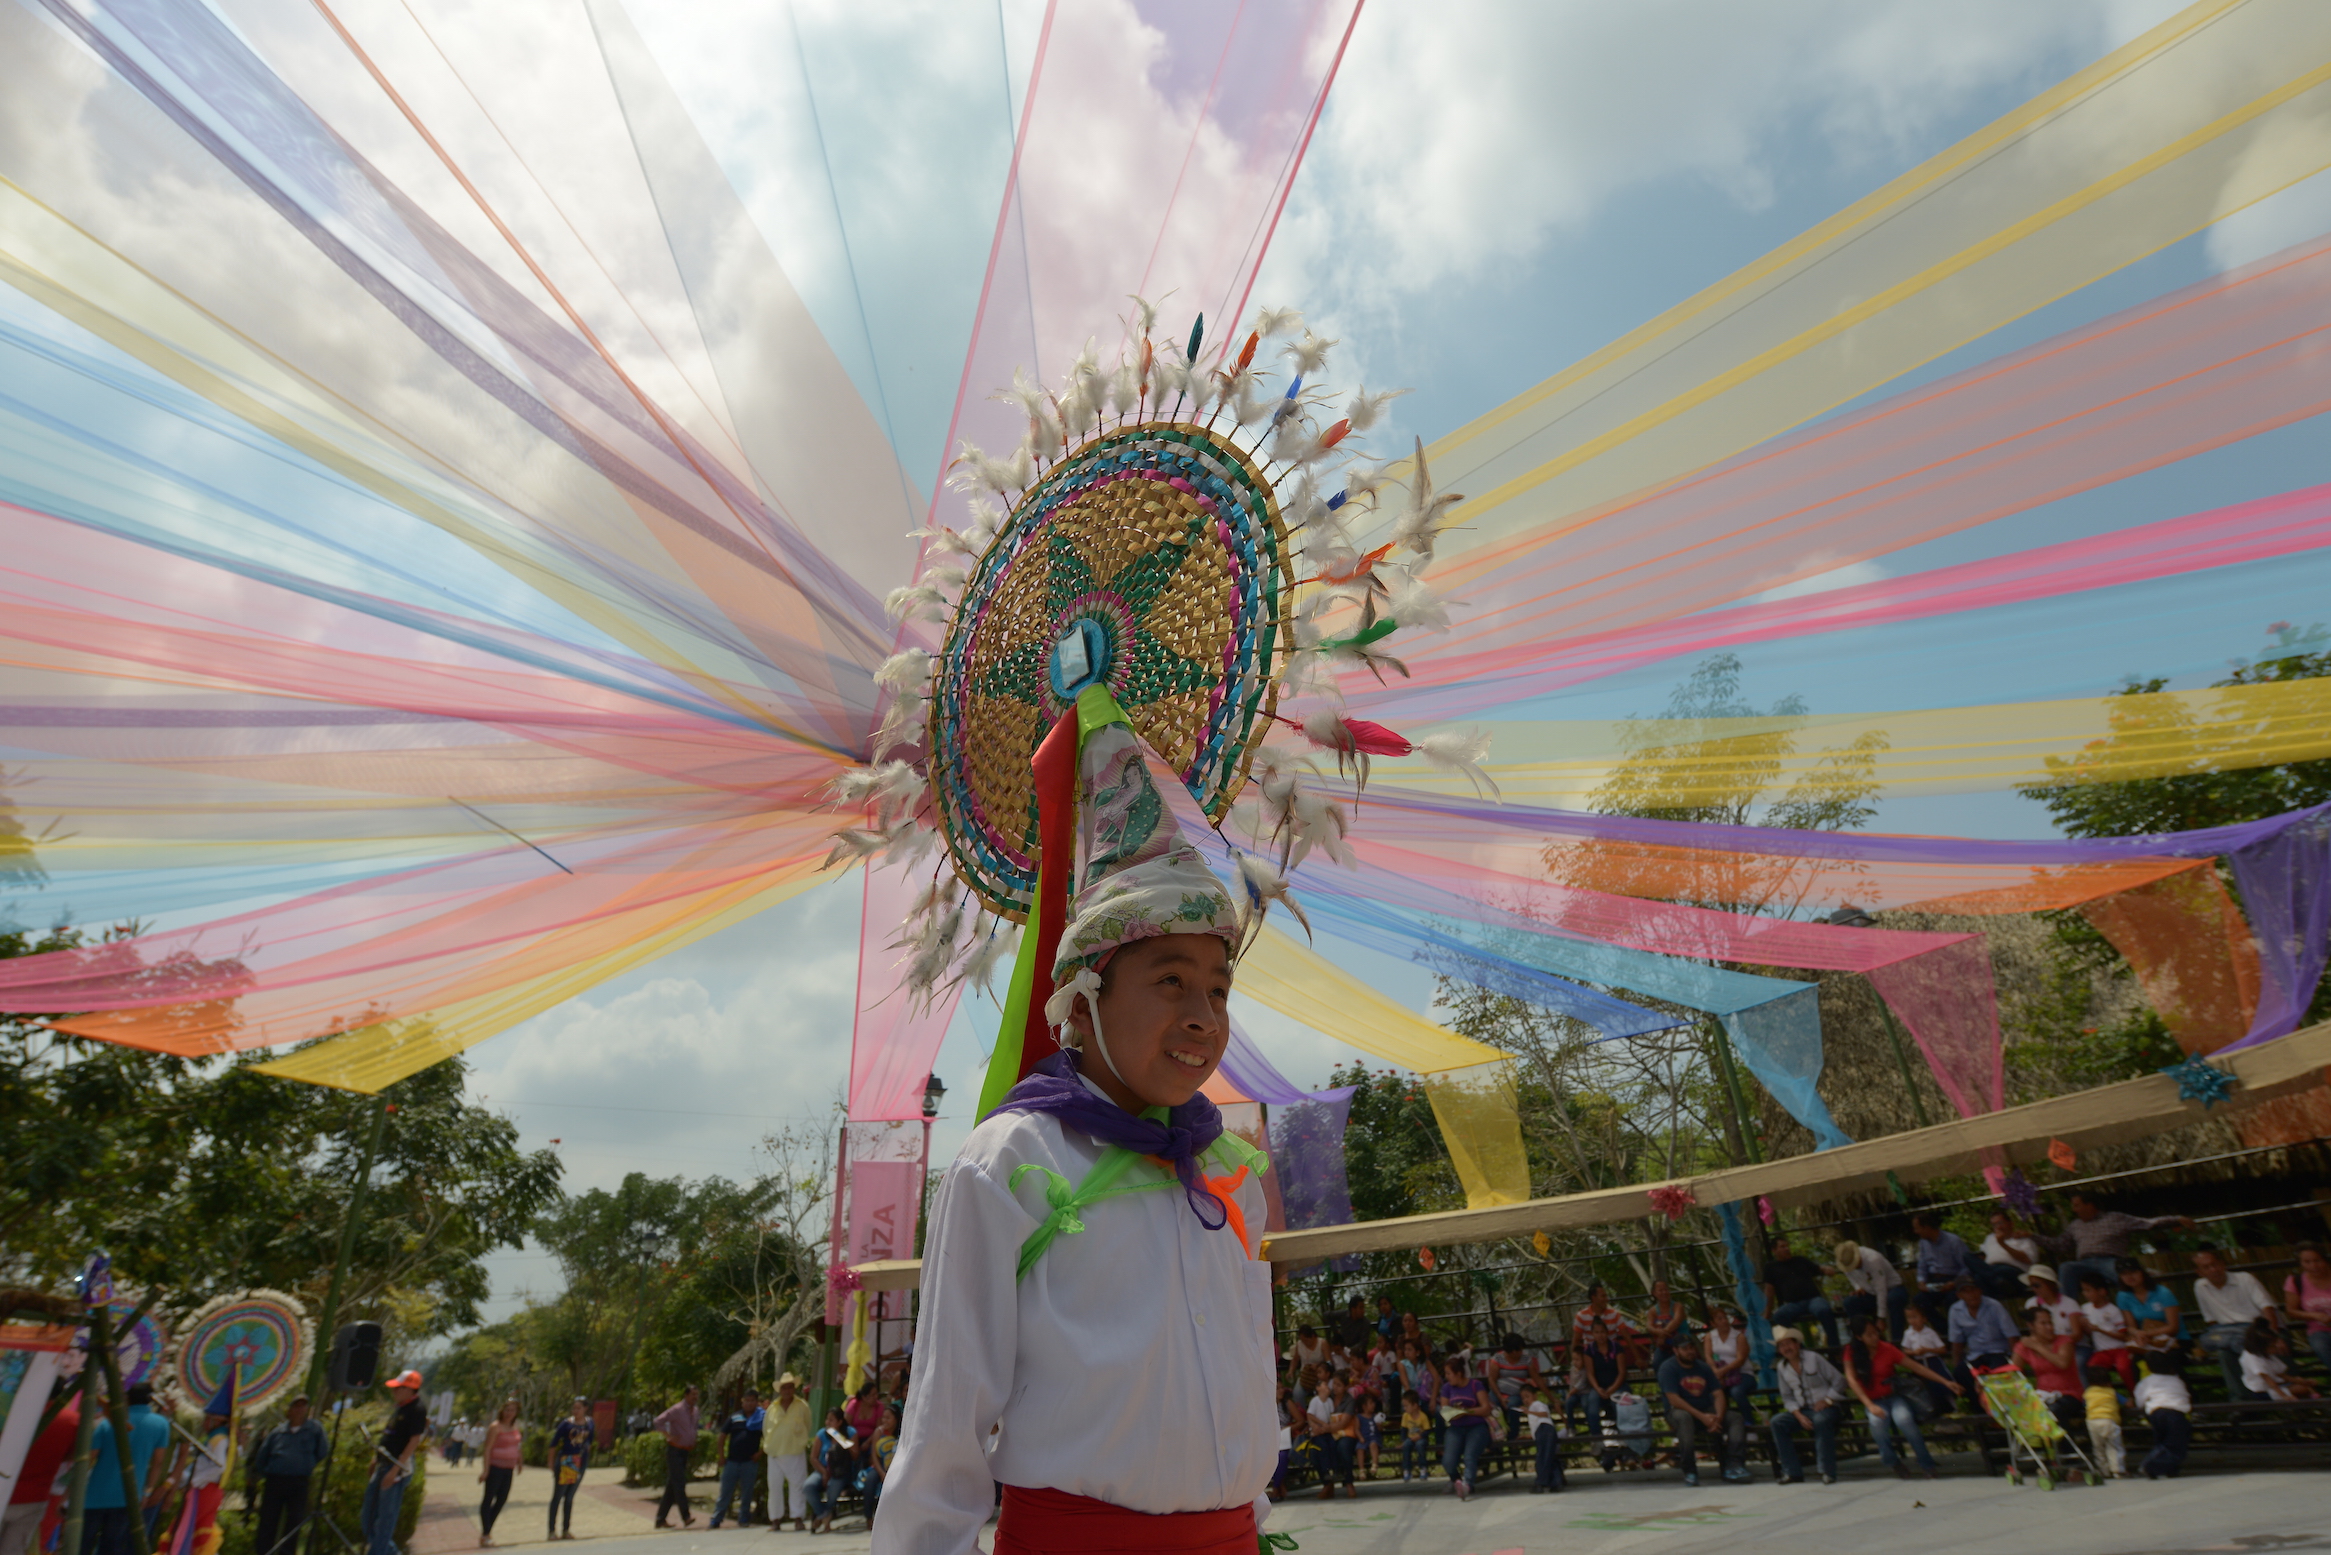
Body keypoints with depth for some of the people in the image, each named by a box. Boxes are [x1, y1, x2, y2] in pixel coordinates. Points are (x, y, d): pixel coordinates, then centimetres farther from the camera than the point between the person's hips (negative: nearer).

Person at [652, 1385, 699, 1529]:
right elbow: (659, 1421, -20)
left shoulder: (695, 1410, 10)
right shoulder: (677, 1410, -14)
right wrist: (669, 1436, -21)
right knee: (679, 1483, -11)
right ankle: (686, 1516, -13)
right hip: (675, 1450, -8)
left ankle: (660, 1519, 17)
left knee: (672, 1485, 10)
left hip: (685, 1451, 8)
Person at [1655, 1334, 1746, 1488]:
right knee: (1683, 1417, -39)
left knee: (1736, 1417, -15)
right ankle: (1689, 1471, -32)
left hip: (1707, 1413, 6)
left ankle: (1734, 1464, -25)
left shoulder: (1703, 1367, 12)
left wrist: (1718, 1416, -18)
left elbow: (1718, 1394, 3)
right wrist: (1702, 1417, -24)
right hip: (1680, 1411, -6)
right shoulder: (1668, 1368, -7)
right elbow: (1674, 1400, -17)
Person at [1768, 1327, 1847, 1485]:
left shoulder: (1814, 1358, -6)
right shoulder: (1782, 1367, 7)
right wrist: (1799, 1416, -9)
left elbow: (1839, 1382, -5)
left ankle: (1828, 1472, -28)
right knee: (1777, 1422, -19)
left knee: (1820, 1420, -39)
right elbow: (1787, 1397, 8)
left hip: (1827, 1407, -5)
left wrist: (1826, 1401, -15)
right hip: (1802, 1411, 5)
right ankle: (1793, 1472, -16)